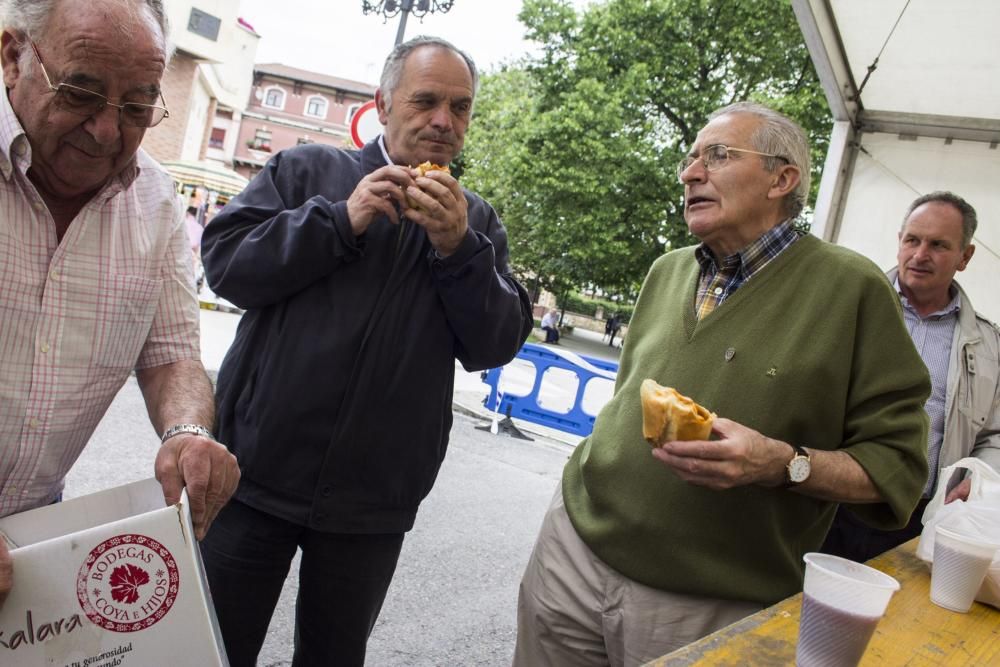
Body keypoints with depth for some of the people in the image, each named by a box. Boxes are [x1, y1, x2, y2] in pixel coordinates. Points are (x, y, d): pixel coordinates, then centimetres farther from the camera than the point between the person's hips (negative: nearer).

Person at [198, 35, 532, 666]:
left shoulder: (477, 220, 6)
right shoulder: (307, 169, 2)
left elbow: (497, 347, -2)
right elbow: (225, 262, -7)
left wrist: (458, 249, -17)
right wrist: (341, 220, -17)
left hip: (373, 504, 2)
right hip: (256, 473, -1)